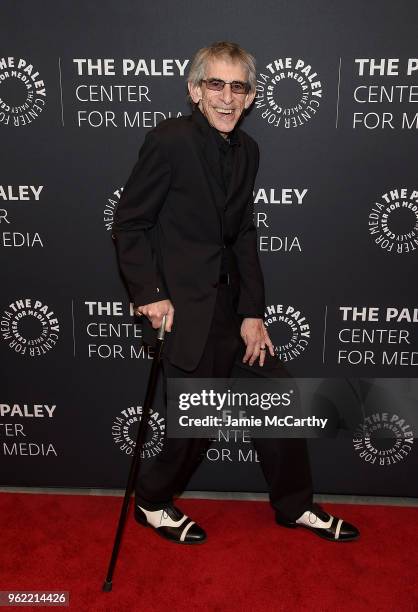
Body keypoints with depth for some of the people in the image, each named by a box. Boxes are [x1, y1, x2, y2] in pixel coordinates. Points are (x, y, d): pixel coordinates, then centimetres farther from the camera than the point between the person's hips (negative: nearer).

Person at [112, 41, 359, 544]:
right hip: (181, 305, -7)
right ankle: (152, 503, 32)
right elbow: (129, 224, -10)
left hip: (229, 301, 7)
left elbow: (243, 234, 6)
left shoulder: (246, 150, 7)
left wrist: (253, 312, 0)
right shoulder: (170, 140, -13)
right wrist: (150, 295, -17)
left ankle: (294, 505, 33)